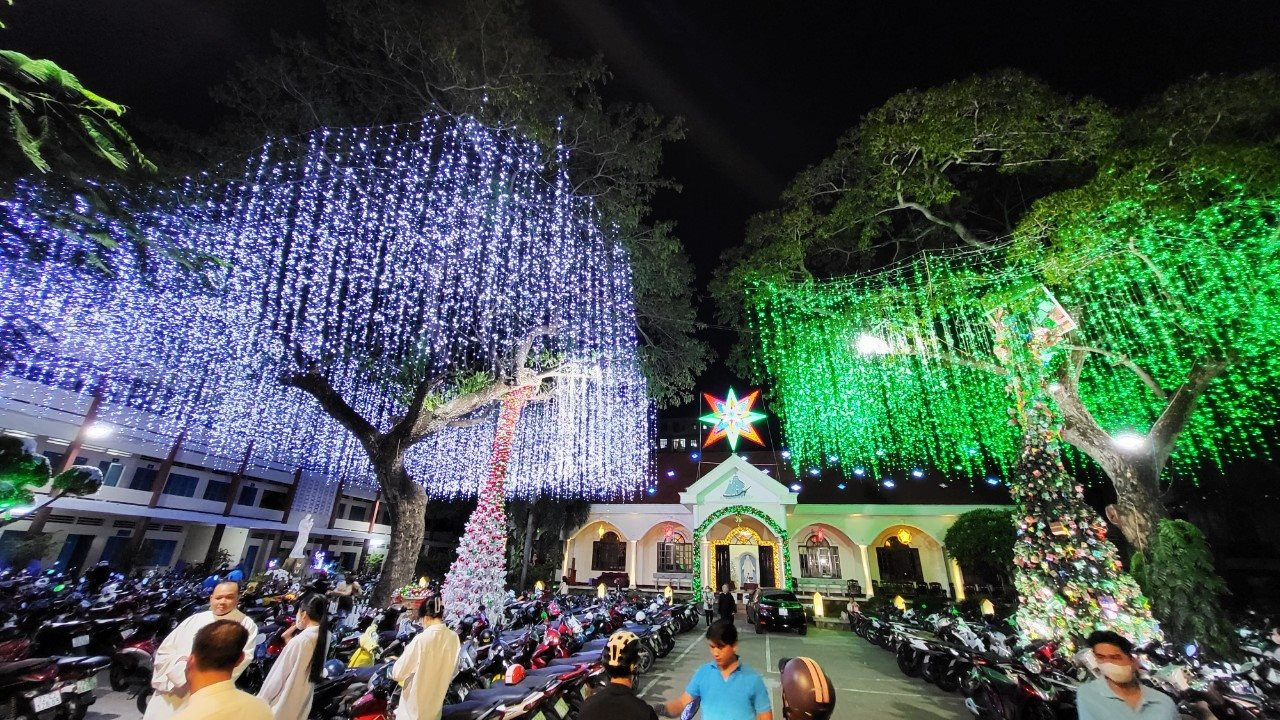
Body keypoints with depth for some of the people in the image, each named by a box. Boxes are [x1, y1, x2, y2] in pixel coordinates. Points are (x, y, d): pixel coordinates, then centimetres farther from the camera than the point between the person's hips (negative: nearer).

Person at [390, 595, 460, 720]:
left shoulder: (421, 639, -24)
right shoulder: (454, 638, -10)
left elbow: (397, 673, -15)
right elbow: (453, 670, 4)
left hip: (414, 709, -4)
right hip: (436, 703, 4)